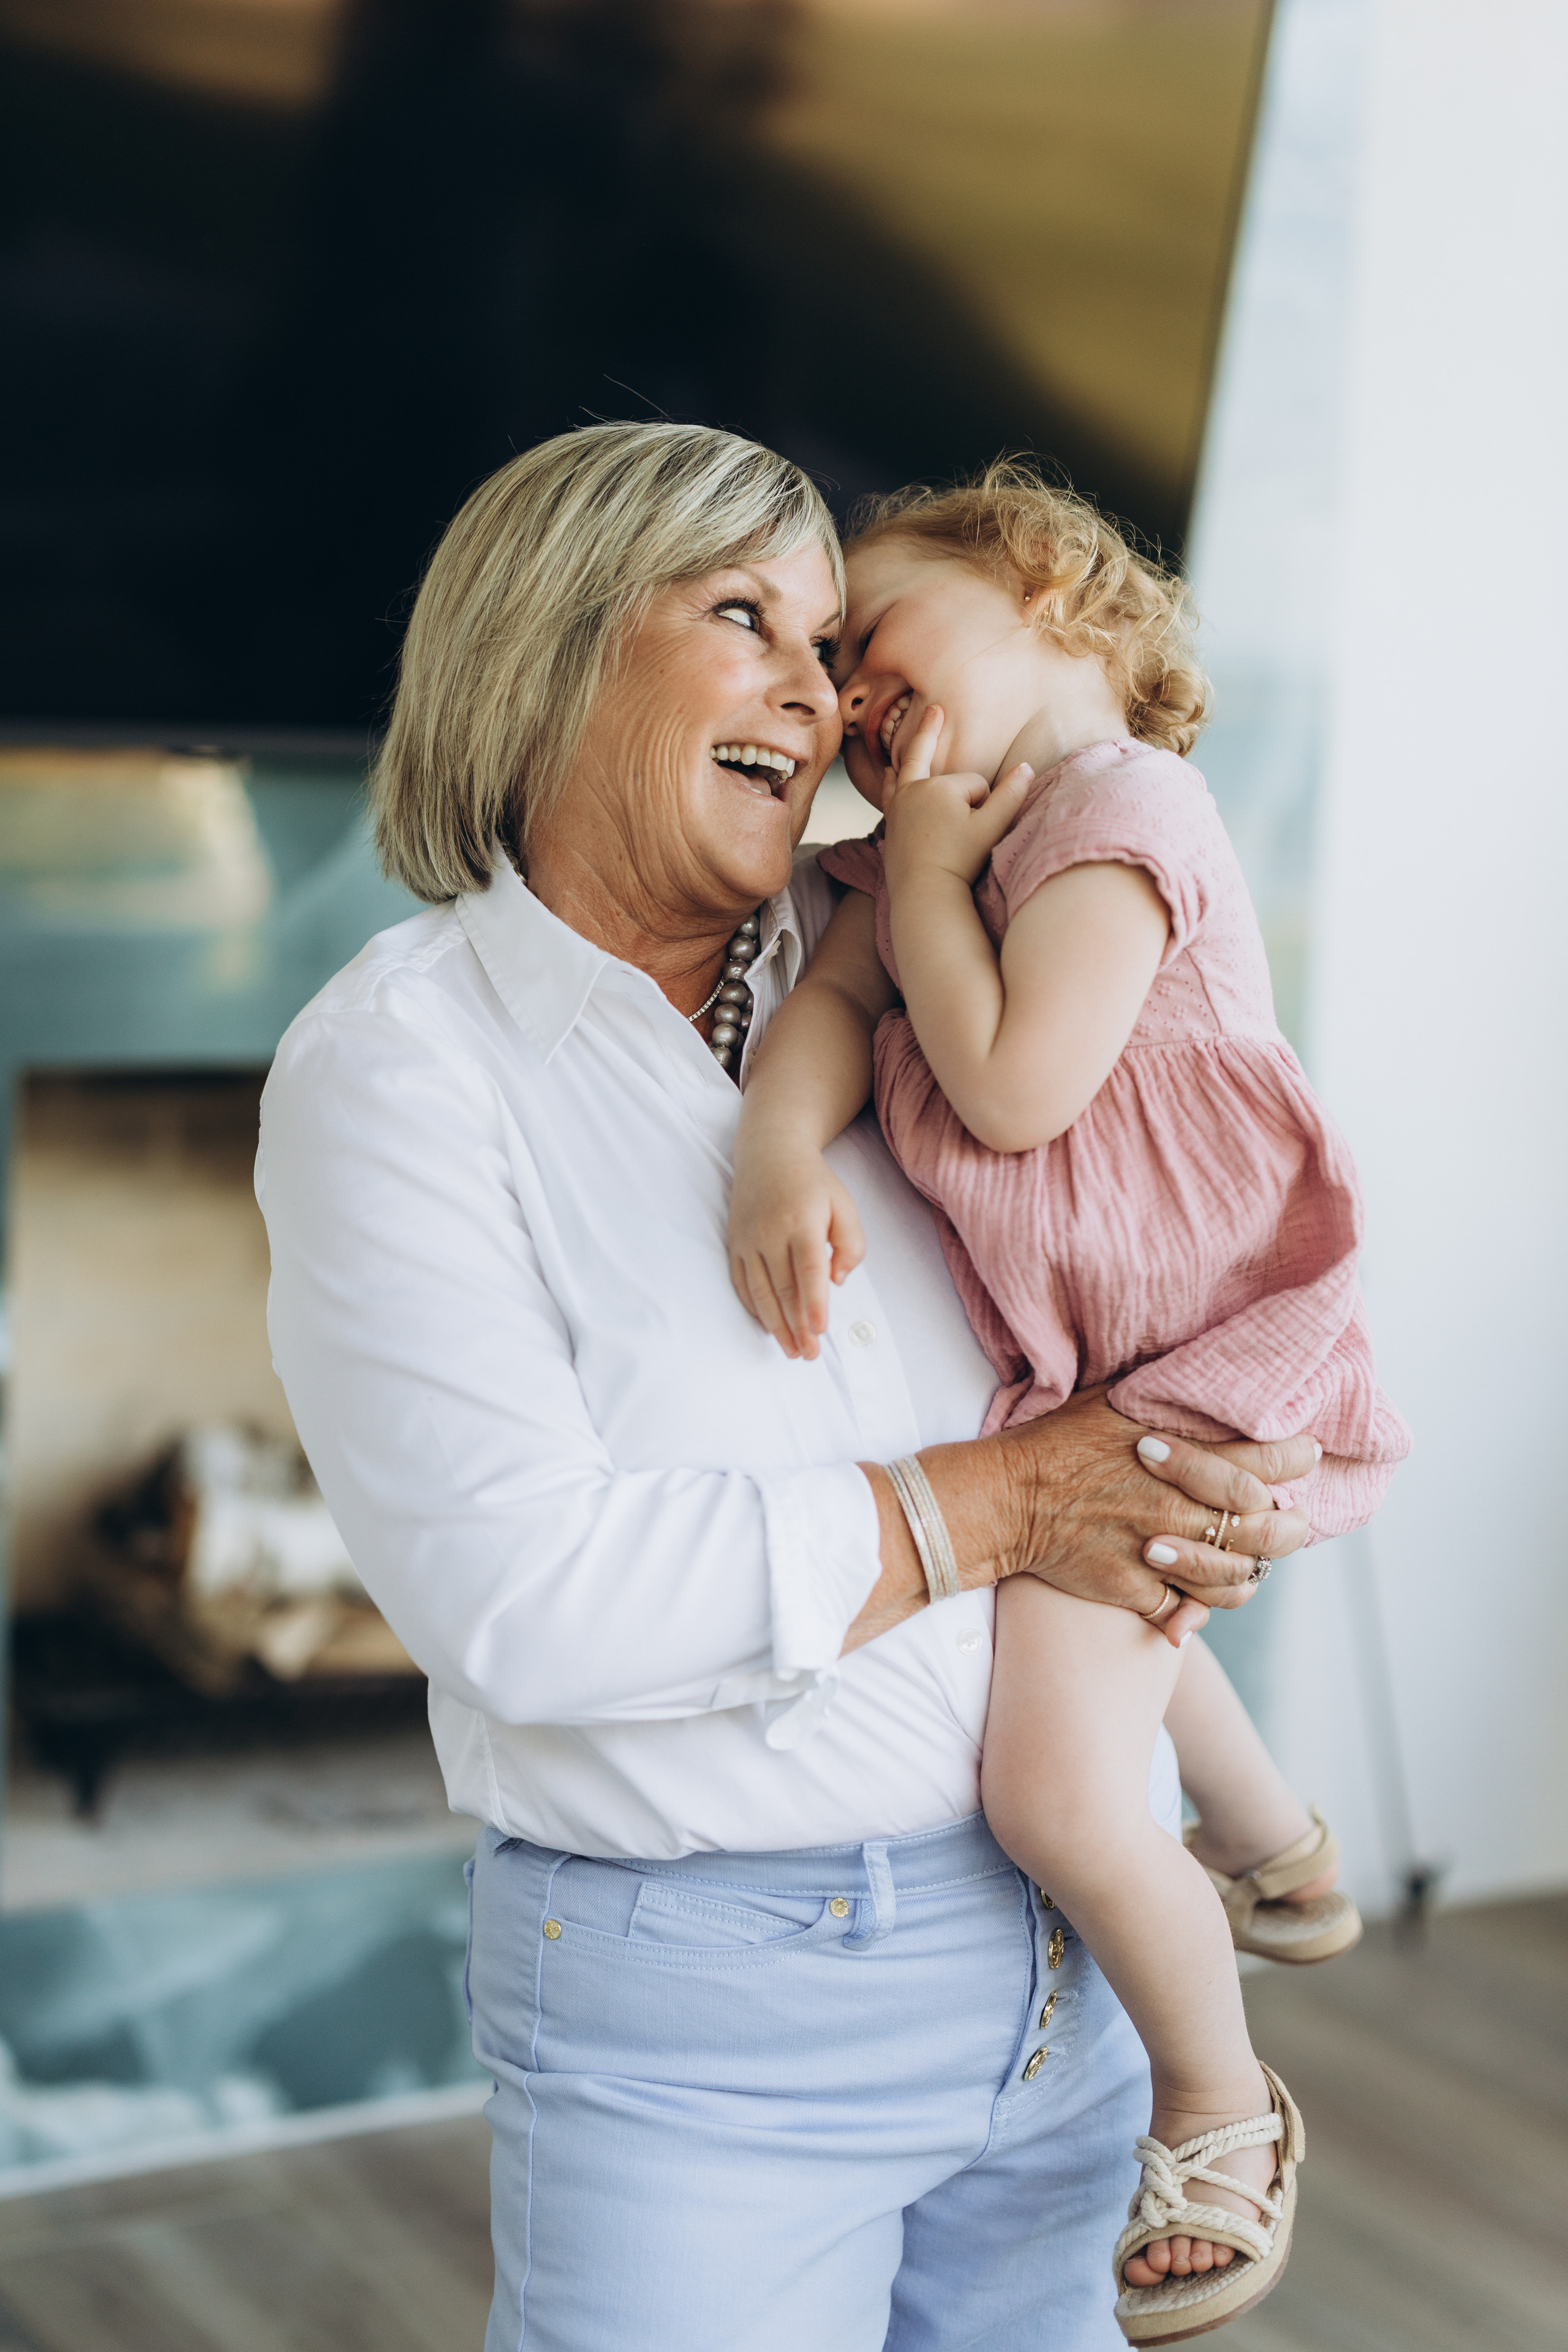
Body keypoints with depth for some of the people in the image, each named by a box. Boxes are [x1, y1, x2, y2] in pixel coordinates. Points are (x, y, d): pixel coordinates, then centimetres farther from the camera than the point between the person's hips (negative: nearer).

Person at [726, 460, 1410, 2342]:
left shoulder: (1120, 803, -18)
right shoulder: (941, 847, 10)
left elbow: (1015, 1087, -27)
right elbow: (829, 1007, -5)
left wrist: (927, 863, -15)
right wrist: (777, 1150, -26)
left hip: (1201, 1372, -10)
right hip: (1055, 1374, 10)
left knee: (1059, 1782, -20)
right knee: (1086, 1605, 35)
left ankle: (1220, 2113, 8)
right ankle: (1273, 1849, 63)